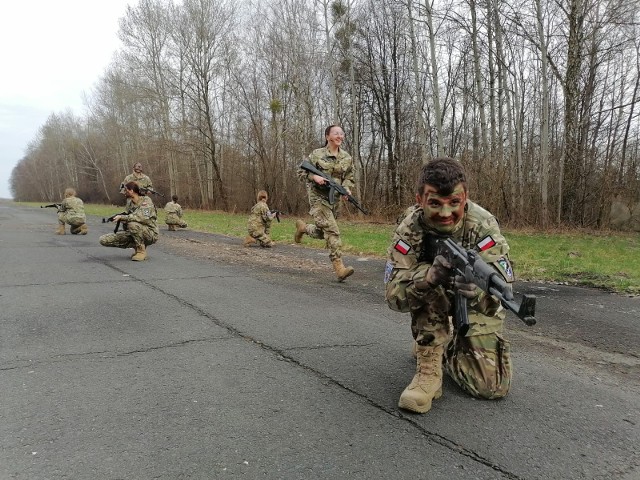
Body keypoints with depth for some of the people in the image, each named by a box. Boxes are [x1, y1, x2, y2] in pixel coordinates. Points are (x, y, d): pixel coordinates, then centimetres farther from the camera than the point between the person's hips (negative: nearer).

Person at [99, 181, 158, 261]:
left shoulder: (146, 200, -14)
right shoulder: (129, 202, 8)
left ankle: (141, 251, -15)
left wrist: (122, 217, -27)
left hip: (150, 233, -7)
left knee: (133, 224, -38)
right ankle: (136, 246, 7)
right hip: (134, 233, 7)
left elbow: (143, 217, -31)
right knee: (104, 240, -5)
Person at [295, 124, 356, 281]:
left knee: (321, 232, 15)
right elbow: (301, 172, 0)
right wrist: (314, 177, -19)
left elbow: (350, 178, 13)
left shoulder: (347, 158, 6)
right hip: (318, 197, -5)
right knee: (332, 230, -18)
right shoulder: (316, 154, -5)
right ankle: (339, 267, -19)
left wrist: (347, 189, -8)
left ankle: (302, 227, 46)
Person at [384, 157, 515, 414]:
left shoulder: (483, 225, -30)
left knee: (492, 386, -9)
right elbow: (393, 295, -31)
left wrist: (477, 290, -59)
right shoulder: (410, 227, -28)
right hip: (432, 300, 0)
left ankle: (449, 346, 19)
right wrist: (429, 276, -53)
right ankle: (429, 367, -21)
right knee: (429, 284, -37)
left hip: (476, 300, 1)